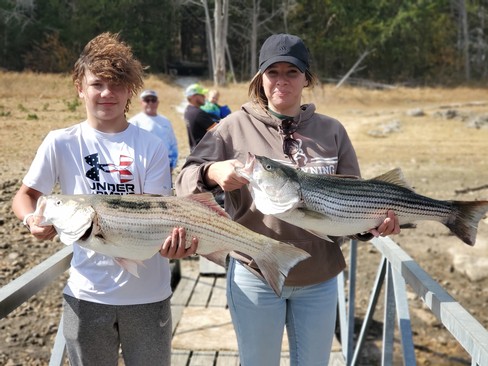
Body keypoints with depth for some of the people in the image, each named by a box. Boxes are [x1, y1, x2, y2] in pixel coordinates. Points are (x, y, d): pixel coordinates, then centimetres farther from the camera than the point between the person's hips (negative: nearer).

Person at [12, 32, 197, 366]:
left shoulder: (151, 147, -3)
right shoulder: (61, 143, -2)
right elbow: (25, 195, 6)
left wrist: (171, 237, -30)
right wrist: (32, 220, -17)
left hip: (148, 292, 0)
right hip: (87, 292, 0)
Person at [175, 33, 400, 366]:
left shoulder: (332, 131, 1)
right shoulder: (236, 126, -5)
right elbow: (184, 182, -7)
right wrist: (212, 173, -29)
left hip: (320, 279, 2)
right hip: (255, 277, -2)